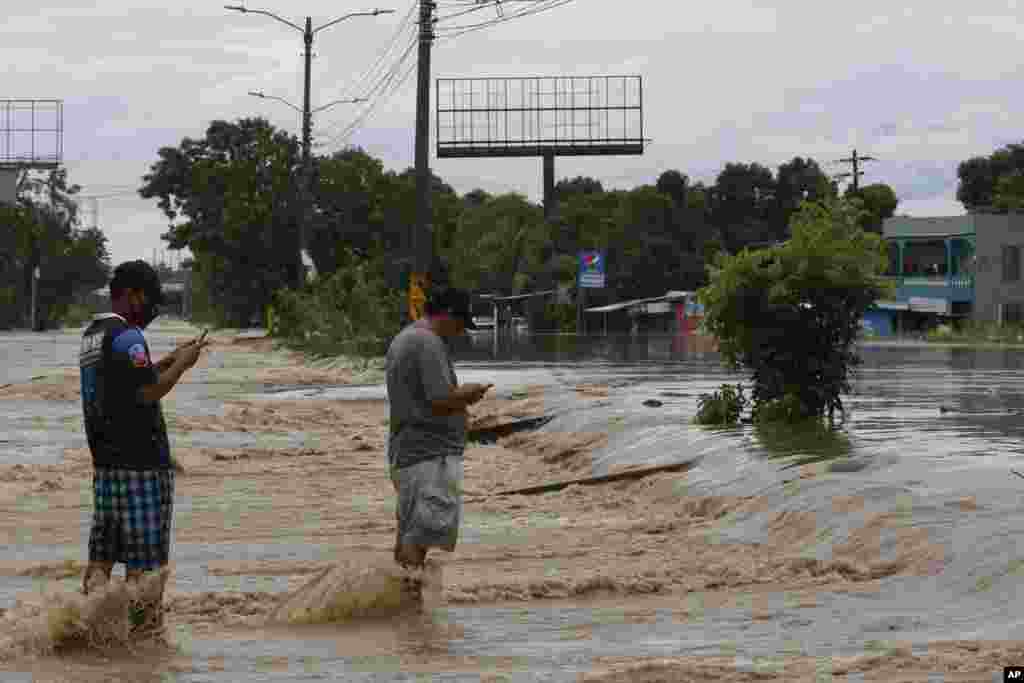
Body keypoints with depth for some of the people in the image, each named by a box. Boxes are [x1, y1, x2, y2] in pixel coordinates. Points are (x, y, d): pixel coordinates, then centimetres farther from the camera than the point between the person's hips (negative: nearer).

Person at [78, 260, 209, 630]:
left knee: (101, 556, 9)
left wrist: (170, 360, 21)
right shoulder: (128, 336, -14)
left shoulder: (90, 335, 16)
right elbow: (148, 392, -20)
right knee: (145, 558, -4)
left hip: (104, 461, 9)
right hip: (141, 462, -9)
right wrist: (181, 365, -6)